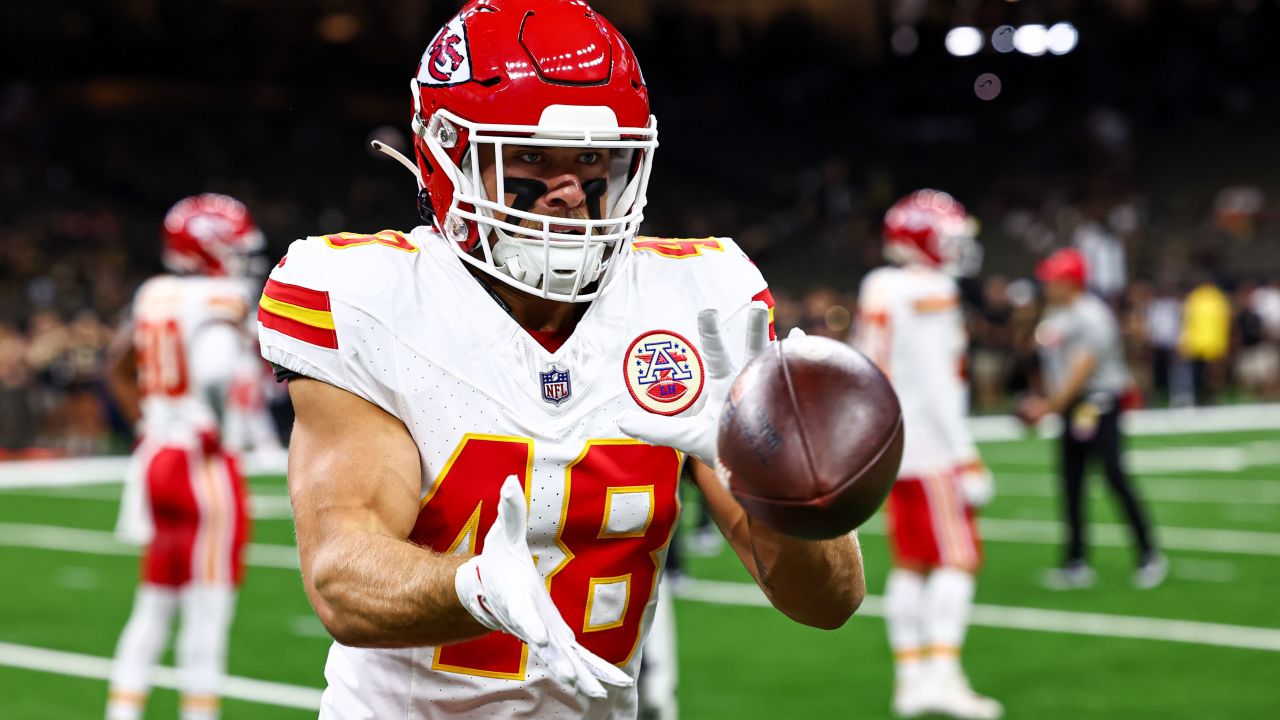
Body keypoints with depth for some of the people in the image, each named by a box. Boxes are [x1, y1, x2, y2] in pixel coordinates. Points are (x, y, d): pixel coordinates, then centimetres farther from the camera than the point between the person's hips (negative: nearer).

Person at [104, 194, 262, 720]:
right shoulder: (220, 301, -13)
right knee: (209, 604, 1)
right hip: (203, 462, -8)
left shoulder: (154, 295, 10)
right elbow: (213, 373, -29)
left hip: (156, 455, 8)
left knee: (156, 601, 17)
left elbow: (118, 369, 22)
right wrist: (213, 437, -18)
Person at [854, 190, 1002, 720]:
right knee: (958, 560, -7)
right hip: (931, 444, -9)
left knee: (911, 563, 11)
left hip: (893, 441, 9)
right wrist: (965, 455, -17)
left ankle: (909, 677, 13)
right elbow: (934, 383, -19)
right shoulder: (930, 294, -14)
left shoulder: (878, 289, 11)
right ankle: (941, 675, -14)